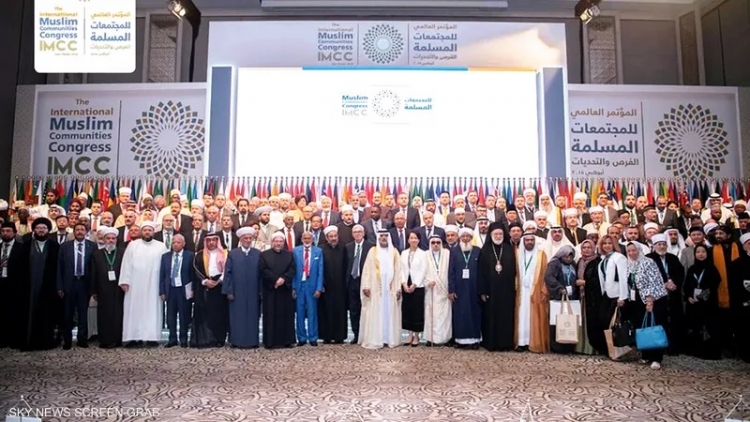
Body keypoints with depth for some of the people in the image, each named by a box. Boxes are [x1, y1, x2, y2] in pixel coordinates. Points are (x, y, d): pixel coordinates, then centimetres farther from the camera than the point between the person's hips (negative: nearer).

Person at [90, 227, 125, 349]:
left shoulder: (123, 253, 5)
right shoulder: (96, 254, 9)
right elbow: (93, 274, 5)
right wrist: (94, 291, 1)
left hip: (119, 290, -1)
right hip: (103, 291, 1)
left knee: (119, 315, -1)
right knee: (104, 316, 2)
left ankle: (118, 340, 6)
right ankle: (105, 341, 8)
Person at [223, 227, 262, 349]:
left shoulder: (258, 254, 4)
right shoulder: (232, 254, 2)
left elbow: (261, 273, 2)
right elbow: (228, 273, 0)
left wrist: (261, 291, -2)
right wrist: (229, 291, -6)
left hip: (253, 292, 1)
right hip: (237, 291, -1)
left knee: (252, 316, 6)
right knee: (237, 316, 5)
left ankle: (253, 341, 14)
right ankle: (237, 341, 13)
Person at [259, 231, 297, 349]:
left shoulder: (289, 255, 11)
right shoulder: (264, 255, 4)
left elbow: (293, 270, 0)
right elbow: (263, 271, -7)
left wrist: (283, 278, -16)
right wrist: (275, 280, -16)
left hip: (286, 290, 2)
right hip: (270, 290, -2)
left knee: (286, 315, 4)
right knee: (271, 316, 0)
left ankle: (287, 340, 9)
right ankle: (270, 341, 4)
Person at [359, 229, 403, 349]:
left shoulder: (394, 252, 8)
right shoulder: (372, 251, 5)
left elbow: (398, 271, 5)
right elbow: (367, 270, 0)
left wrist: (399, 288, -2)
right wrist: (366, 286, -8)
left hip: (390, 288, 1)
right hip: (375, 288, -1)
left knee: (390, 313, 3)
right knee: (375, 314, -1)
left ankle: (390, 339, 9)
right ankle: (375, 340, 3)